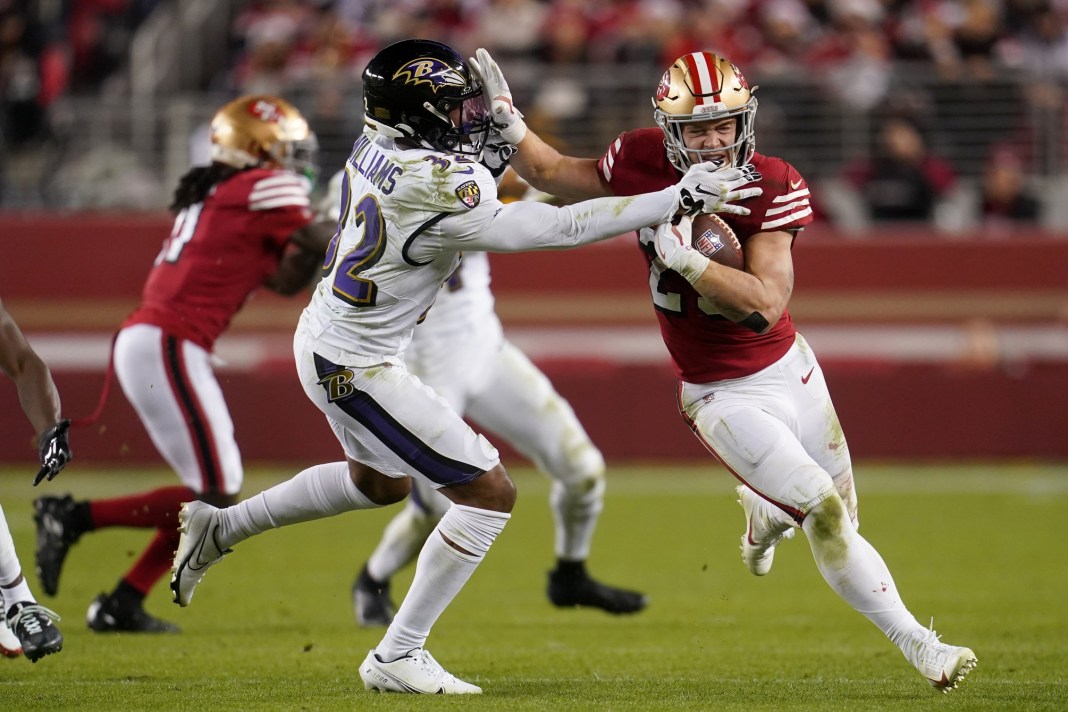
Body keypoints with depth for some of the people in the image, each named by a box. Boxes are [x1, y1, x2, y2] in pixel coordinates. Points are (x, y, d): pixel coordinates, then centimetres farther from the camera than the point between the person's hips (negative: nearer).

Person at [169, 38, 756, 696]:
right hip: (357, 369, -9)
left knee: (382, 482, 32)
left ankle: (221, 528, 39)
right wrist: (682, 199, -24)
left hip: (323, 335, 9)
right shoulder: (439, 193, -30)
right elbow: (559, 230, -28)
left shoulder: (377, 145, -6)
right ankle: (398, 656, 4)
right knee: (490, 494, -2)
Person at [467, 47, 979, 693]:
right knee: (827, 518, -17)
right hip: (725, 398, -2)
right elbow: (555, 175, 7)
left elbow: (767, 305, -29)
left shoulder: (773, 188, -18)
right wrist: (506, 121, -2)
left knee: (839, 513, 14)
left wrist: (685, 256, -36)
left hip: (792, 369, 2)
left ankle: (762, 510, 49)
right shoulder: (645, 163, -13)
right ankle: (920, 646, 3)